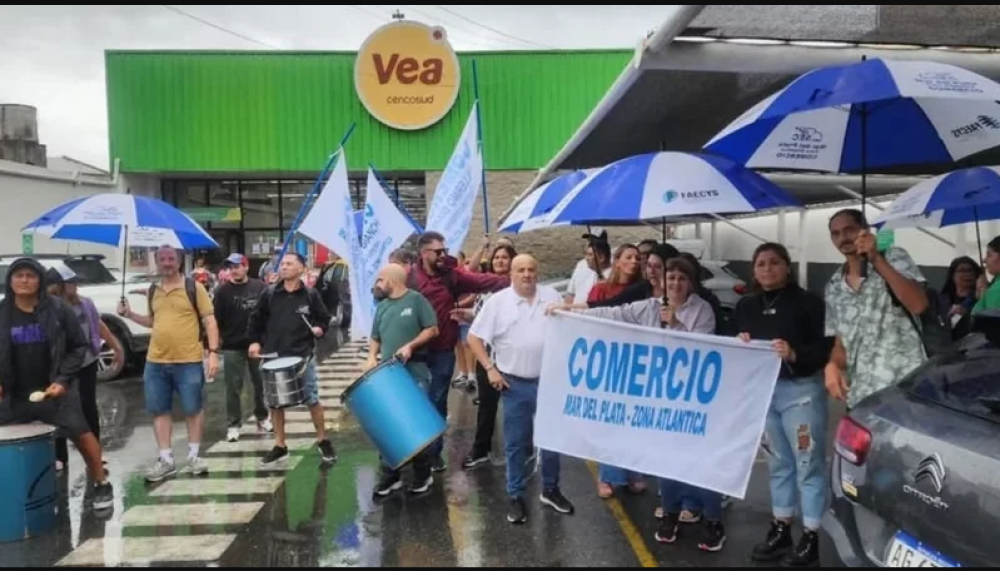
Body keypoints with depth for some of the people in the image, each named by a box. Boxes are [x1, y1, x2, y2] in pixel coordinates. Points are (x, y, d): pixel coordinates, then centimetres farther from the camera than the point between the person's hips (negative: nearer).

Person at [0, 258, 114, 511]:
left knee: (81, 433, -3)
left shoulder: (58, 309, -6)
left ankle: (101, 484, 14)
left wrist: (63, 379, -10)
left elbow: (79, 346, -1)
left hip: (55, 390, -3)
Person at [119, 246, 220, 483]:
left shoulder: (194, 288, -4)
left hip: (189, 361, -5)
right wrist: (130, 314, 8)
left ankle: (194, 455, 20)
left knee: (193, 409, 5)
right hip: (155, 361, 5)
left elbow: (210, 322, -6)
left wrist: (213, 352, -14)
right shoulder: (152, 291, 11)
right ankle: (166, 459, 20)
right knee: (159, 410, 9)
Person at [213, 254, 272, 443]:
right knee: (234, 388, 2)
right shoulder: (223, 291, -1)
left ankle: (262, 418, 28)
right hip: (232, 347, -1)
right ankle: (233, 425, 12)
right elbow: (217, 319, -3)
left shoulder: (260, 287, 2)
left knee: (261, 384, 12)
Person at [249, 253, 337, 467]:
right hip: (274, 357, 2)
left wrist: (319, 329, -11)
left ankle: (323, 441, 18)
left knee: (312, 400, 1)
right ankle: (280, 446, 21)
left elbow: (324, 318, 9)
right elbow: (256, 319, 10)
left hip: (303, 356, -2)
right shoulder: (269, 294, 2)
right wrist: (255, 341, -1)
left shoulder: (310, 295, -1)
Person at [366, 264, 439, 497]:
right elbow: (376, 338, 20)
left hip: (415, 372, -6)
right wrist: (372, 357, 1)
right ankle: (390, 476, 18)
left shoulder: (416, 300, -4)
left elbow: (432, 329, -6)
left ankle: (423, 475, 13)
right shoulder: (382, 306, 15)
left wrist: (410, 345, -17)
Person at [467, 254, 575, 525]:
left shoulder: (552, 296, 1)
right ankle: (516, 497, 20)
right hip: (515, 384, -2)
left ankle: (550, 490, 31)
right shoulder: (497, 301, -6)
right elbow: (474, 337, -4)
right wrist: (490, 368, -10)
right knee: (516, 443, 7)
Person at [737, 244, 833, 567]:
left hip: (801, 389, -5)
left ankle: (810, 538, 8)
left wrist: (795, 355, -26)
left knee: (808, 464, 0)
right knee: (778, 463, 15)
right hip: (762, 390, 6)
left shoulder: (807, 302, -6)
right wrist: (740, 345, -7)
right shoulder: (746, 306, 10)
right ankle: (780, 530, 25)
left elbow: (827, 346, -12)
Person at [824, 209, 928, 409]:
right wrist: (833, 365, -5)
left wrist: (876, 259, -17)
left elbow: (918, 305, -14)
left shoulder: (893, 258, 3)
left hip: (905, 387, -4)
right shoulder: (834, 287, 14)